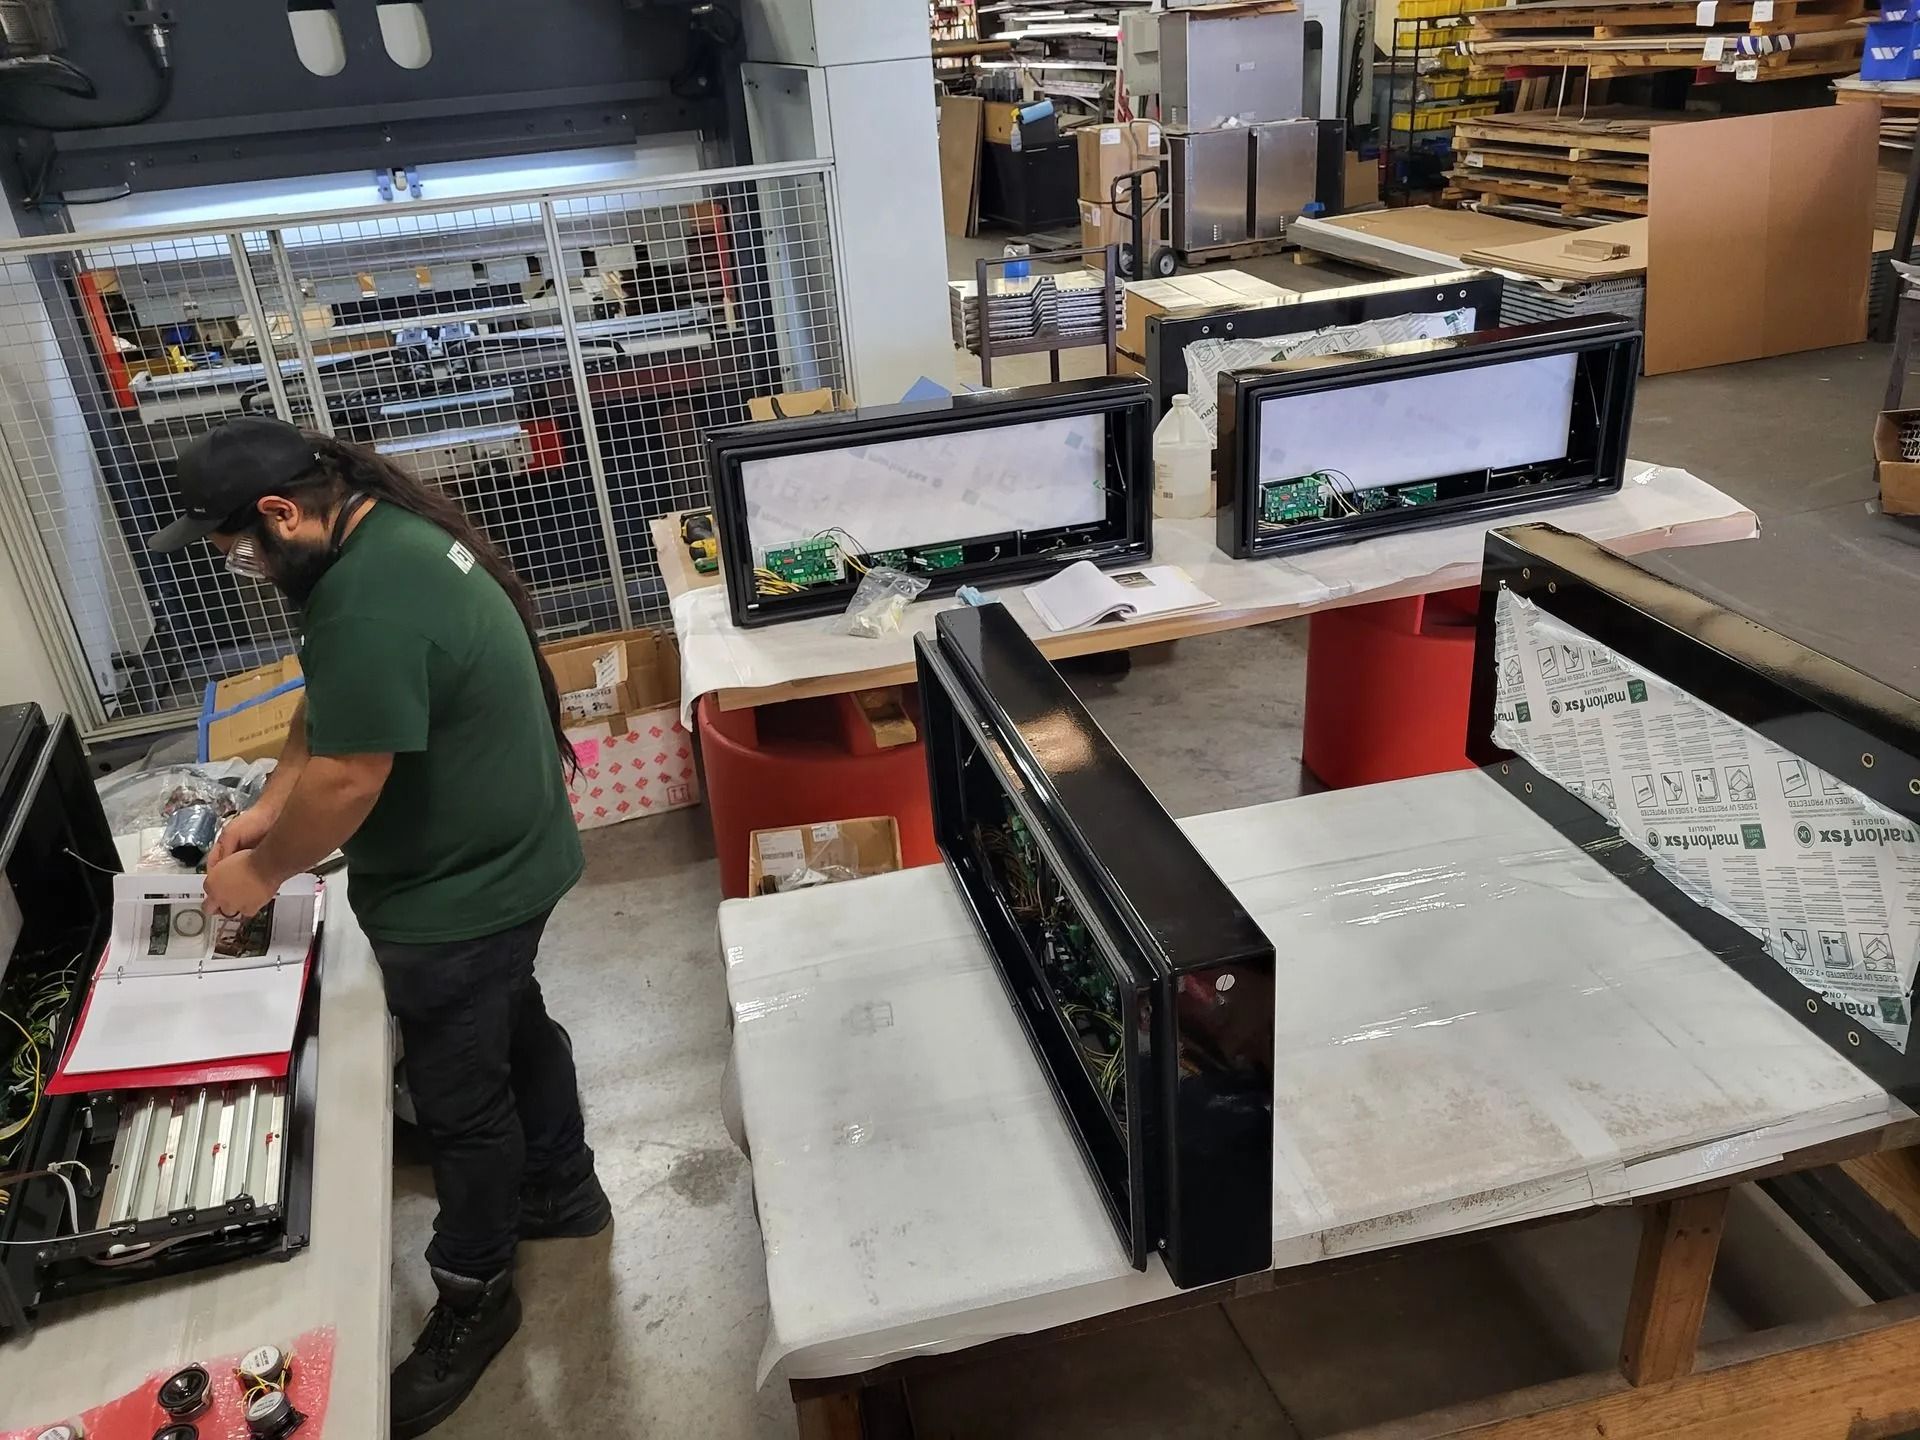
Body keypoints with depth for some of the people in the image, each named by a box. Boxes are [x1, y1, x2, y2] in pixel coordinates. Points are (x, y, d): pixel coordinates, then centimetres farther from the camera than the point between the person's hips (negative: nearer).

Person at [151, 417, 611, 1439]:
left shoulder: (368, 603, -32)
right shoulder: (387, 528, 2)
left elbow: (346, 783, -26)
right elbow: (330, 706, 12)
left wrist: (263, 870, -9)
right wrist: (269, 806, 7)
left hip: (458, 898, -10)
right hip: (501, 861, 10)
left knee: (458, 1098, 9)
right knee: (513, 1029, 26)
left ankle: (474, 1296, 30)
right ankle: (564, 1191, 48)